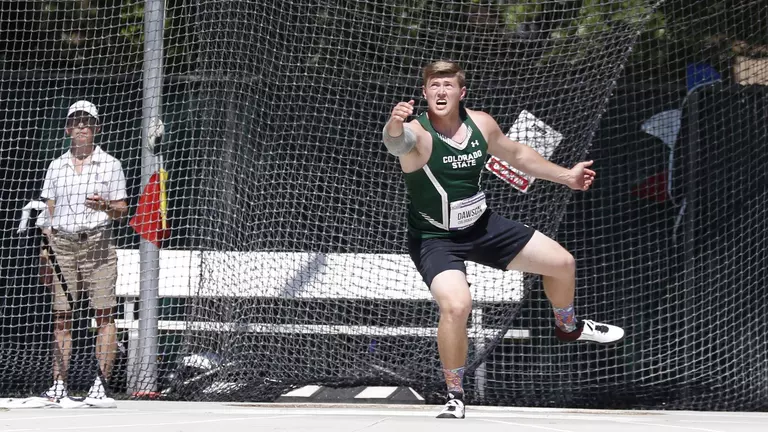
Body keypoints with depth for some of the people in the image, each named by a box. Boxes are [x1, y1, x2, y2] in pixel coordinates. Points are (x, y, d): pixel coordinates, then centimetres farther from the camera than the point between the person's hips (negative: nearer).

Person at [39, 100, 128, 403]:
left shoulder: (110, 164, 5)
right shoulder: (56, 167, 13)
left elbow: (123, 210, 4)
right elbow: (48, 212, 13)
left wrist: (106, 207, -18)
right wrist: (45, 252, 4)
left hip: (97, 242, -3)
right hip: (62, 244, 3)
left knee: (104, 315, -8)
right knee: (61, 317, 1)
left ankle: (100, 384, -9)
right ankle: (59, 384, 2)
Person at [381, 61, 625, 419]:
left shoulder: (481, 124, -6)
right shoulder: (417, 134, -26)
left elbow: (516, 154, 13)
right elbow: (396, 142, -51)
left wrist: (566, 176, 20)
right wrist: (395, 126, -75)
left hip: (482, 225, 6)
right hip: (435, 239, -6)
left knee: (562, 263, 11)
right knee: (456, 305, -31)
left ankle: (568, 327, 45)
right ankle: (454, 396, -9)